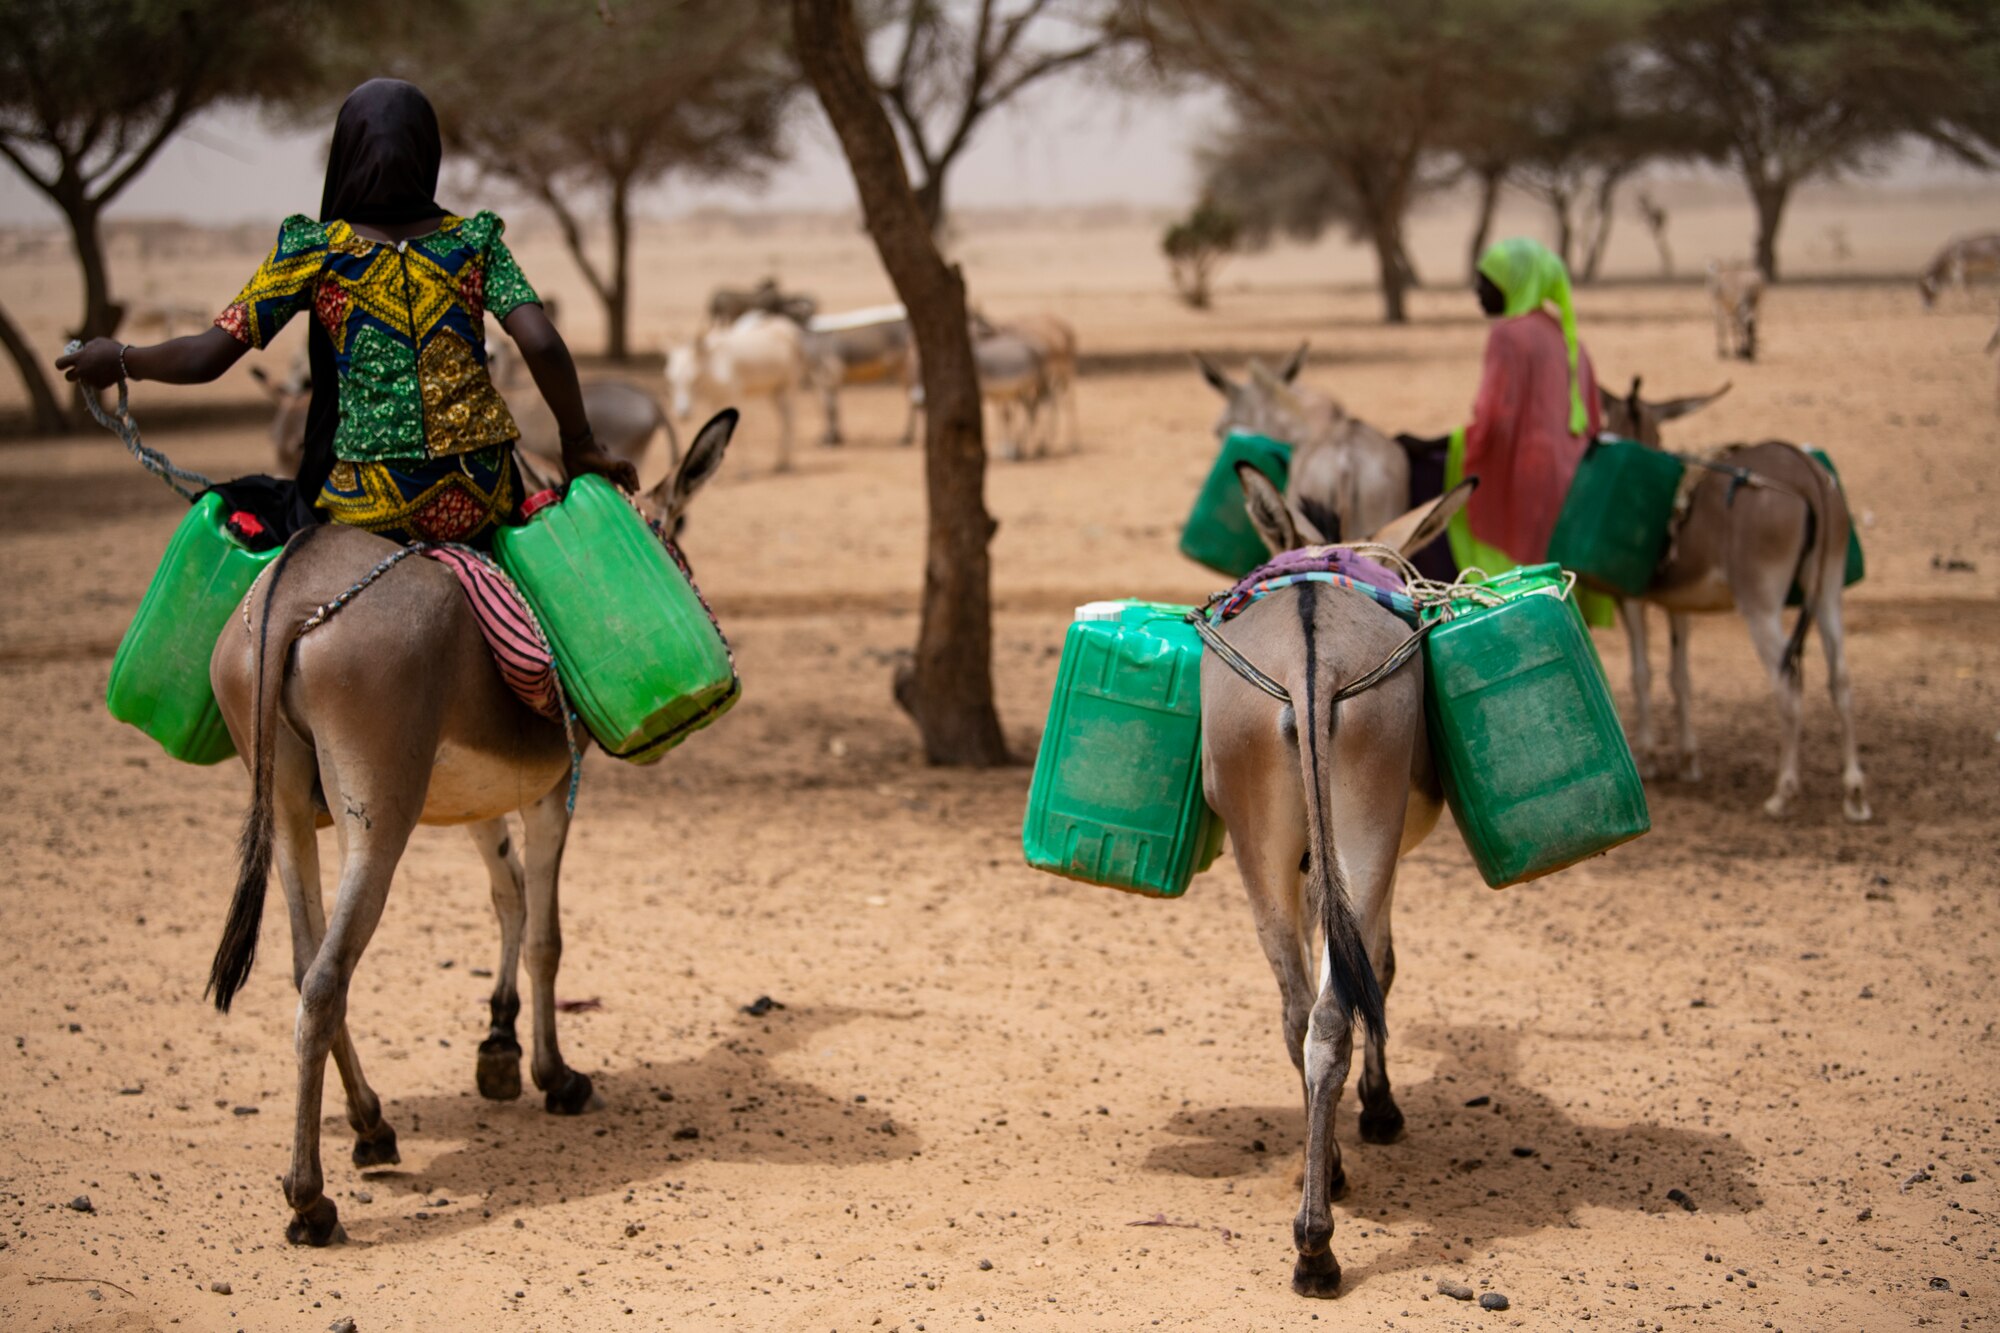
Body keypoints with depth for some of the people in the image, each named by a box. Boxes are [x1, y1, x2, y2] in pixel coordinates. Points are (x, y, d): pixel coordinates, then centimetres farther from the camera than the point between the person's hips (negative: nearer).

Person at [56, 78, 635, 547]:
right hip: (476, 505, 3)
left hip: (372, 507, -3)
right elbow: (543, 346, -6)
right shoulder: (474, 242, 5)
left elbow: (206, 357, -3)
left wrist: (120, 361, 15)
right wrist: (580, 446, 8)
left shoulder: (313, 252, -1)